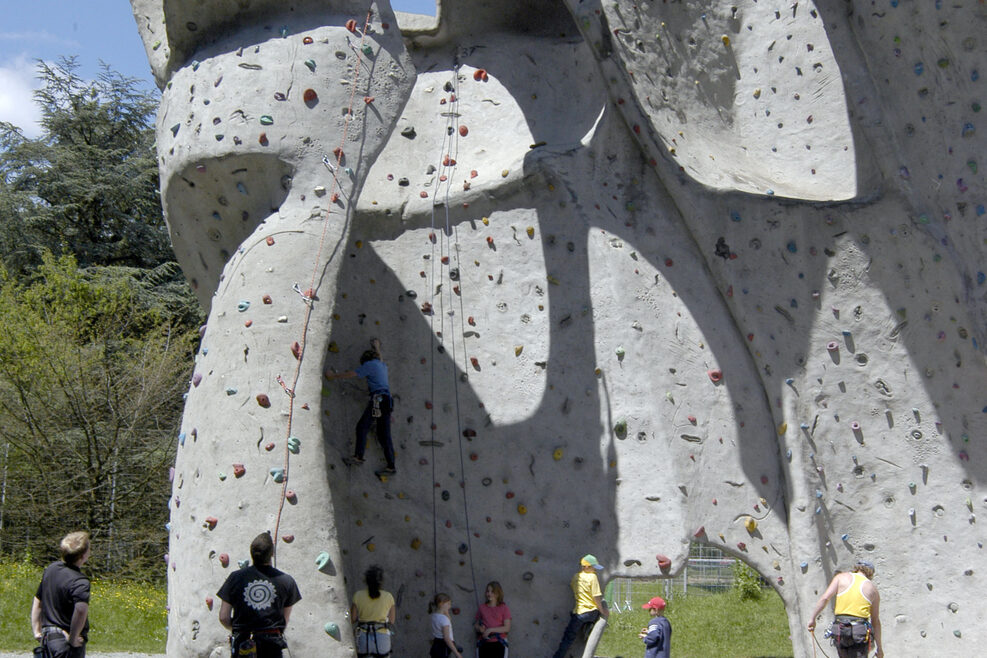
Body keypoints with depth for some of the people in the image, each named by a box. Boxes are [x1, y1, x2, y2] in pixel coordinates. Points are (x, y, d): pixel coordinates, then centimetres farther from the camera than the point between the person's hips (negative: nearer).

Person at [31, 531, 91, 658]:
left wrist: (36, 631, 20)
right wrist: (73, 639, -25)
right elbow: (81, 609, -38)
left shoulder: (51, 569, 7)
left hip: (47, 637, 8)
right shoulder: (80, 582, -20)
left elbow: (37, 601, 16)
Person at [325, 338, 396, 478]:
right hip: (387, 399, 8)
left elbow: (351, 374, 2)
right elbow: (380, 358, 50)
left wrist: (333, 376, 11)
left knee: (362, 426, -10)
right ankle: (390, 466, 0)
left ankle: (358, 456, -22)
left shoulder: (369, 364, 2)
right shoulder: (382, 365, 24)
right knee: (384, 434, 5)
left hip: (378, 398, -8)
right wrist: (377, 347, 67)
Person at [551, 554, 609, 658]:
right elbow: (596, 597, -11)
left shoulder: (576, 577, 5)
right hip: (592, 612, -3)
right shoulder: (592, 577, -11)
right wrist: (602, 610, 1)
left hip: (579, 611, 3)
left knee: (569, 638, 6)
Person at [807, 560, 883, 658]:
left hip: (840, 631, 1)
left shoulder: (841, 577, 10)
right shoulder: (873, 589, 13)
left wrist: (813, 618, 2)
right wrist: (879, 647, 20)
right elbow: (876, 621, 15)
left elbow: (824, 598, -2)